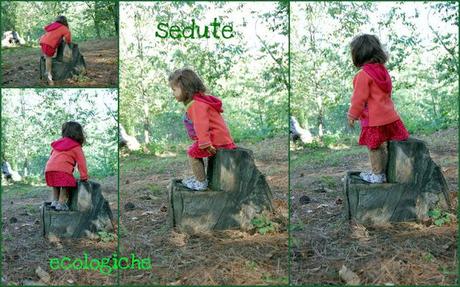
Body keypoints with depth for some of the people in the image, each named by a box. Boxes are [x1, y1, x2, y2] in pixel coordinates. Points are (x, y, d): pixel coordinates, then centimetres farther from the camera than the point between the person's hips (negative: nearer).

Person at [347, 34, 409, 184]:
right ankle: (383, 172, 21)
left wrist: (353, 115, -5)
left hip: (373, 120, -8)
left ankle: (377, 175, 8)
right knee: (383, 146, 13)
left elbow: (359, 98, -15)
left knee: (374, 147, 2)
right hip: (389, 115, 8)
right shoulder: (383, 70, 10)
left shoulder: (363, 75, -16)